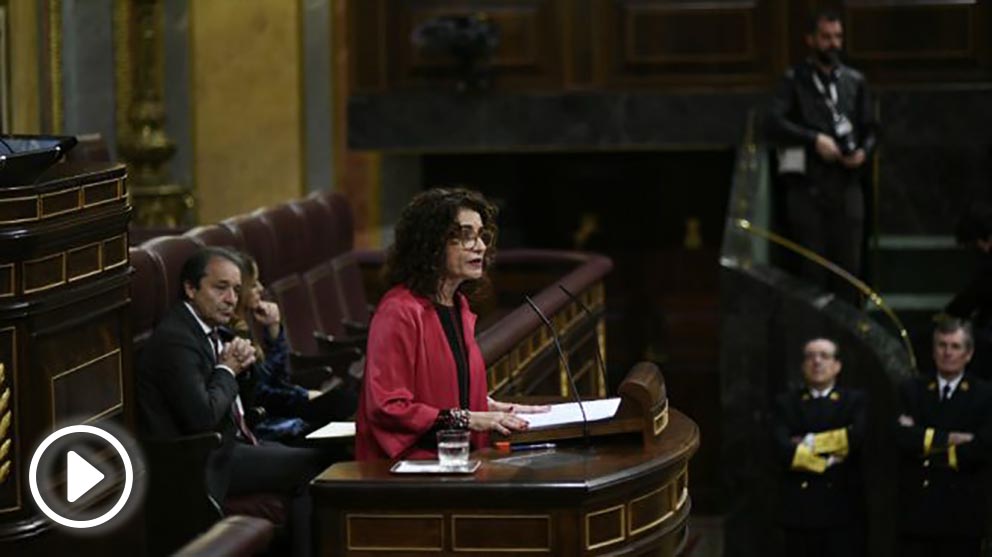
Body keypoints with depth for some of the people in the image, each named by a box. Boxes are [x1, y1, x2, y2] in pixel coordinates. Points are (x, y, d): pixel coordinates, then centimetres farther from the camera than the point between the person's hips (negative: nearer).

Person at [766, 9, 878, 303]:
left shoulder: (854, 81, 14)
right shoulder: (795, 79, 4)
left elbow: (869, 128, 18)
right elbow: (775, 123, -8)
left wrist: (863, 152, -3)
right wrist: (814, 139, -16)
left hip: (846, 183, 3)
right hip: (808, 186, -3)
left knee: (849, 265, 1)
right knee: (812, 268, -3)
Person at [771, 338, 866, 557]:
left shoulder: (855, 400, 10)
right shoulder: (786, 403, 11)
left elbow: (859, 435, -12)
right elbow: (783, 449, -6)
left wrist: (812, 443, -9)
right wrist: (826, 462, -9)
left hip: (844, 508, -1)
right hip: (800, 510, 1)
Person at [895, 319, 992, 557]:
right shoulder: (912, 390, 10)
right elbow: (902, 436, -6)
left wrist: (928, 444, -6)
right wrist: (946, 439, -14)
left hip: (962, 517, -2)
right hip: (916, 511, 2)